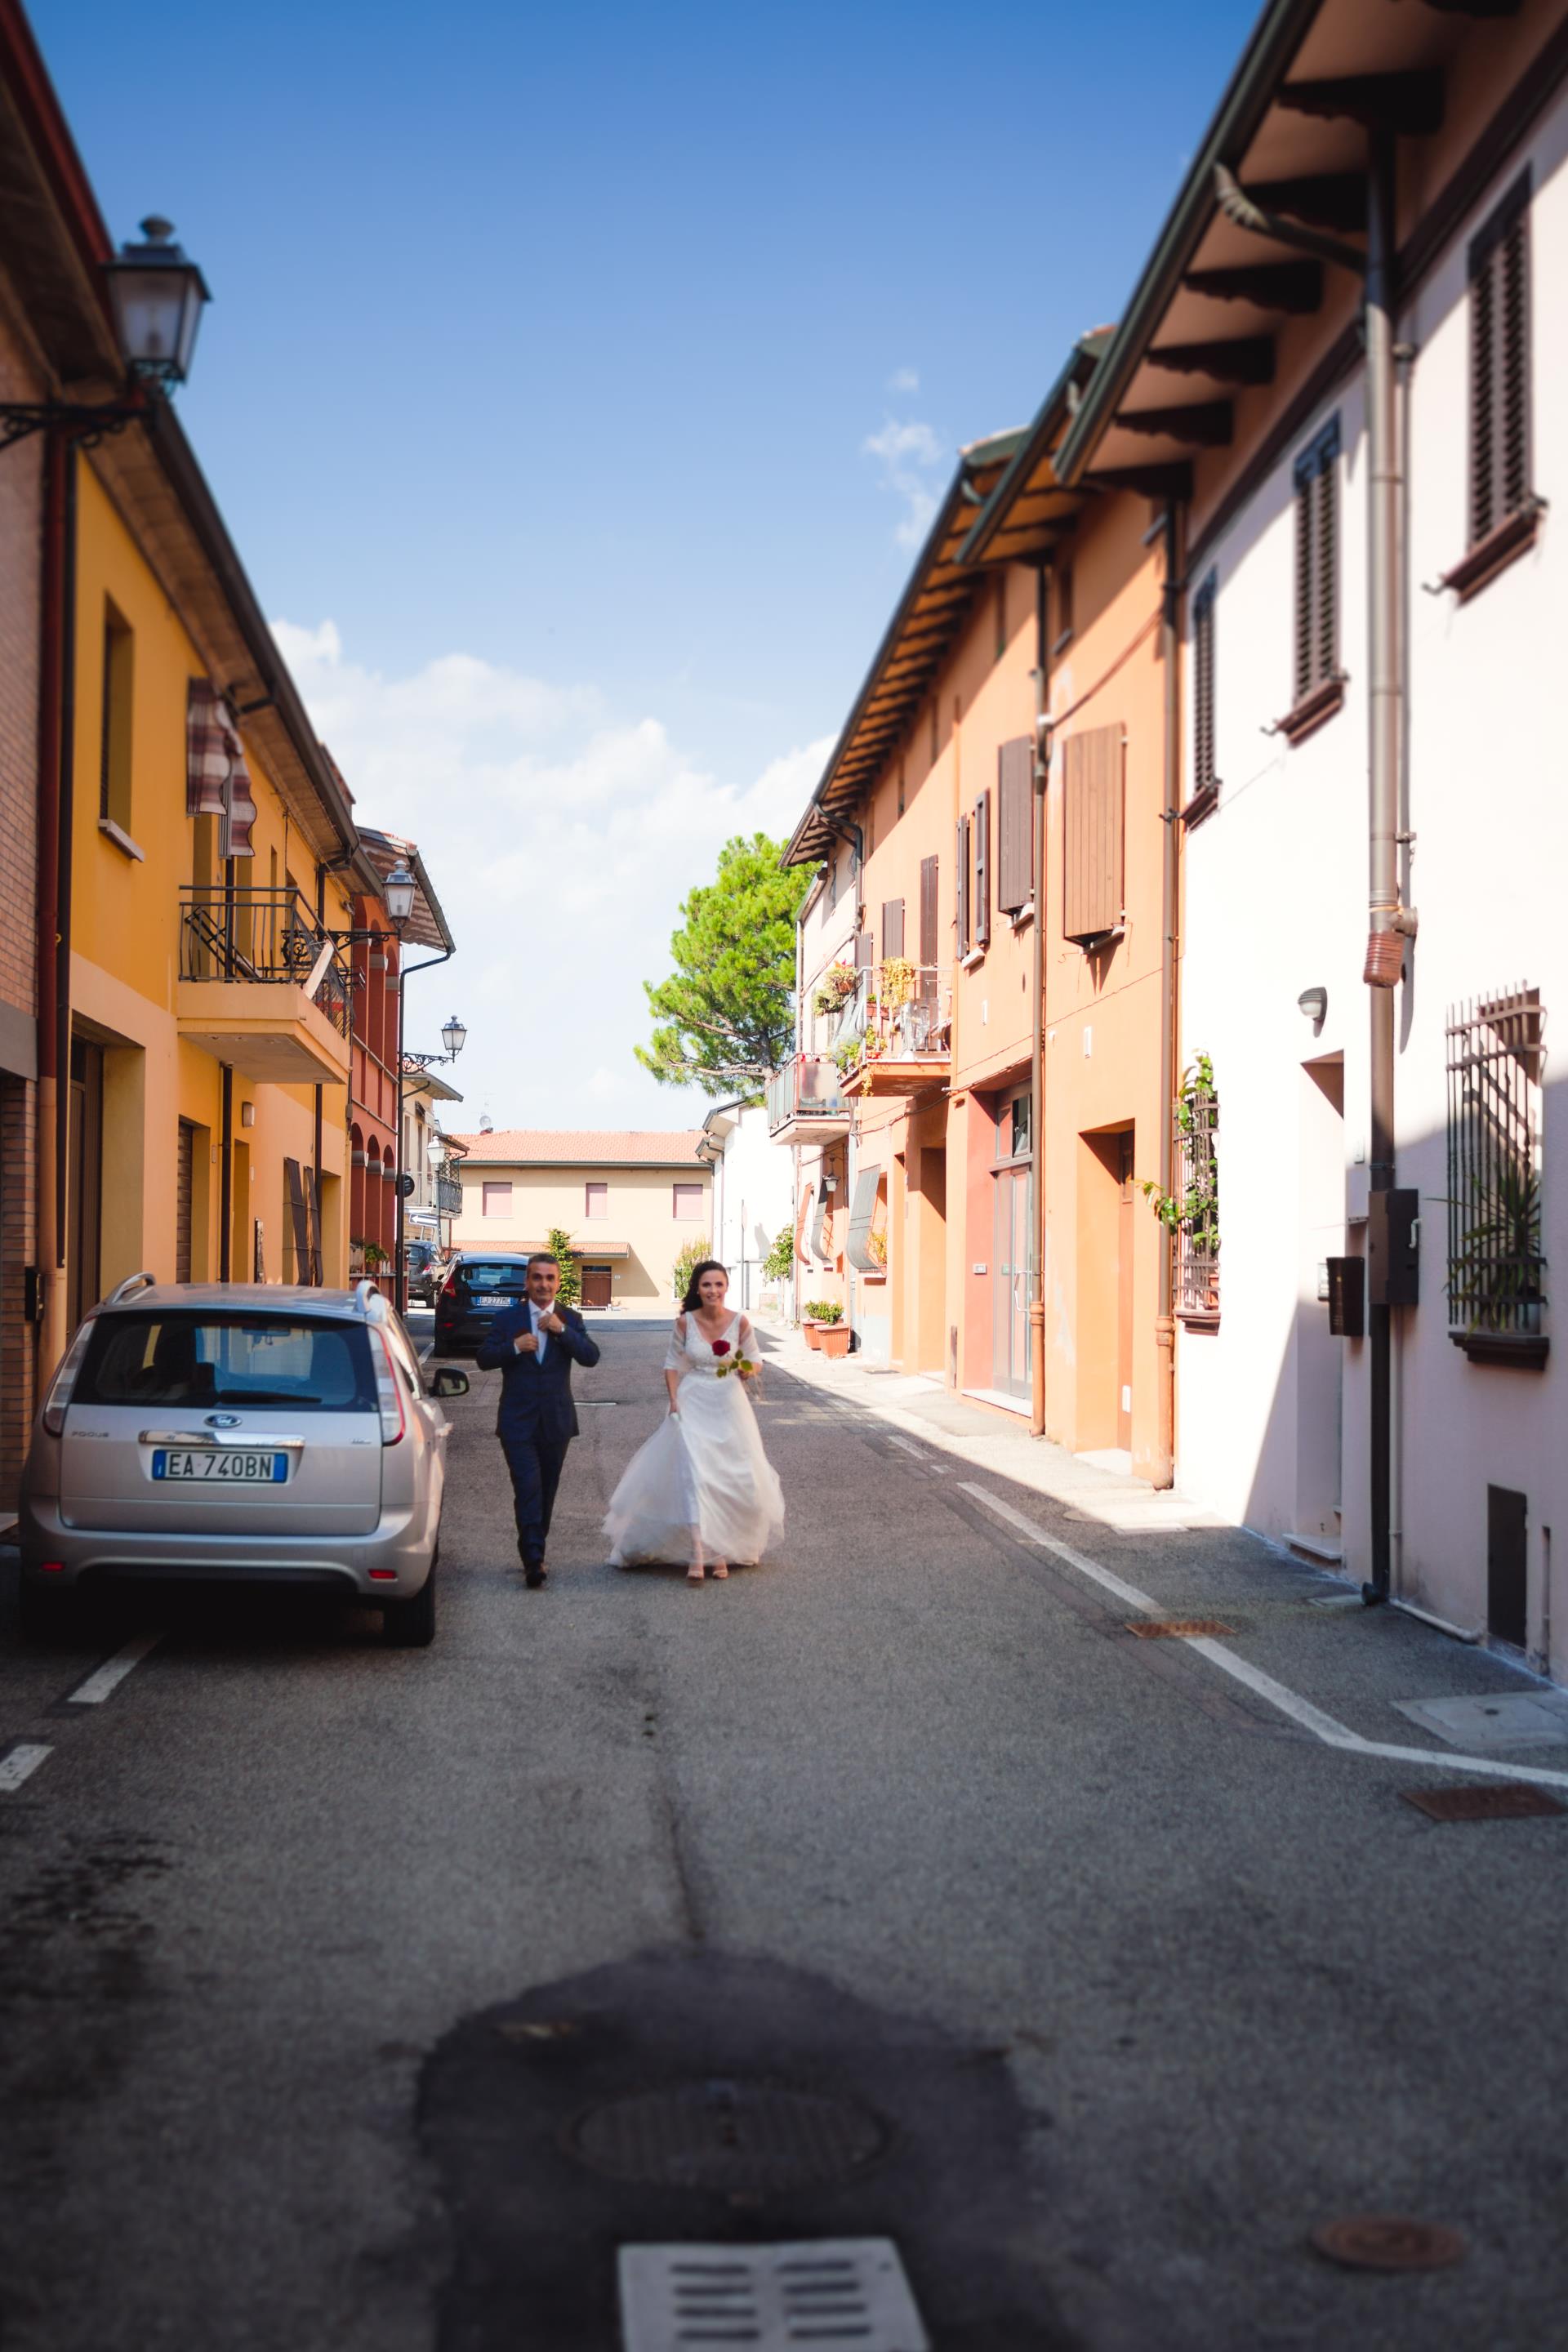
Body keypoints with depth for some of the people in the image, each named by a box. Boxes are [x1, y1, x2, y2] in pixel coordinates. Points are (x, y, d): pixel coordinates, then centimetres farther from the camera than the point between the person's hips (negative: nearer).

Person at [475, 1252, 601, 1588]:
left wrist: (562, 1330, -19)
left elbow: (591, 1356, -8)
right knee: (528, 1489, -13)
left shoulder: (570, 1319, 4)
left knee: (547, 1491, 12)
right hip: (518, 1421, -2)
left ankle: (535, 1552, 27)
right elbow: (483, 1359, -3)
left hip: (556, 1421, 2)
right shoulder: (507, 1318, 2)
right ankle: (533, 1560, -15)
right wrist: (514, 1347, -20)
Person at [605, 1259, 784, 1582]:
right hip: (693, 1406, -1)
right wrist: (674, 1399, -6)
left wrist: (747, 1372, -13)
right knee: (692, 1474, -14)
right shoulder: (685, 1322, -6)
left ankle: (721, 1550, 23)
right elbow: (672, 1363, 5)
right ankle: (697, 1556, -20)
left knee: (732, 1479, 5)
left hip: (729, 1406, 1)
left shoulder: (739, 1323, -5)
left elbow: (753, 1360, 8)